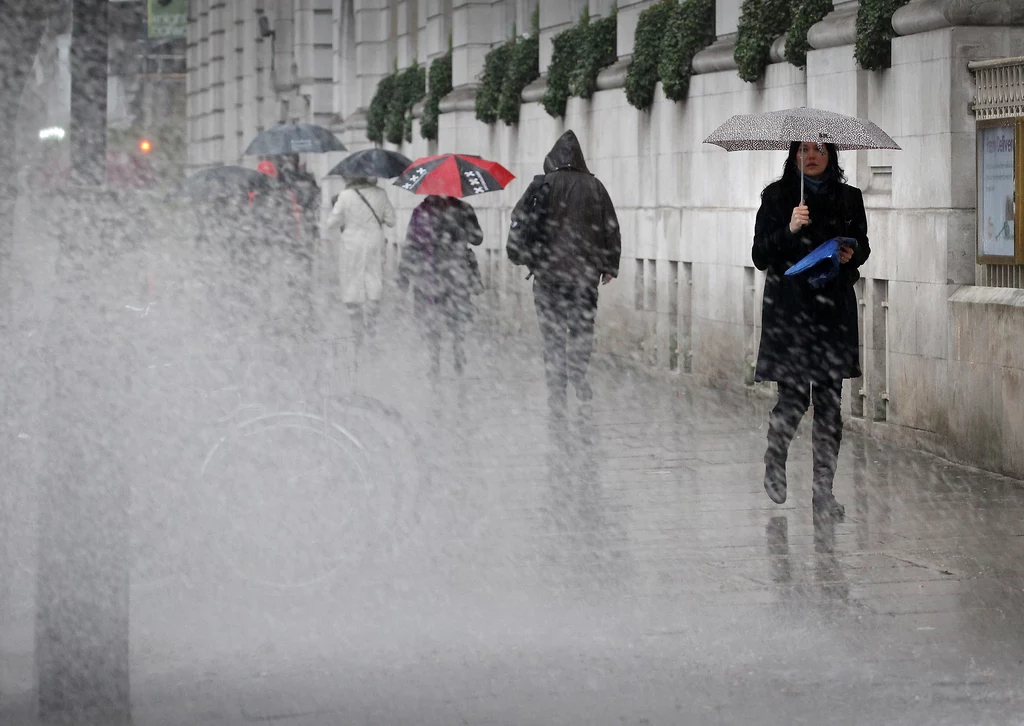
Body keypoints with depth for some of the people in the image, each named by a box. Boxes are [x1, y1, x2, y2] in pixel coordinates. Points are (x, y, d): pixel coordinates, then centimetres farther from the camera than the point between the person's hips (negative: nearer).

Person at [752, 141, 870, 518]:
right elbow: (760, 256, -2)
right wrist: (789, 230, -18)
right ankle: (774, 465, 26)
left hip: (835, 307, 2)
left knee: (830, 402, -1)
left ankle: (823, 489, 6)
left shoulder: (849, 197, 7)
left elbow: (863, 246, 17)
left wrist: (852, 254, -5)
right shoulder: (776, 196, 1)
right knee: (793, 398, -4)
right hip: (789, 307, -2)